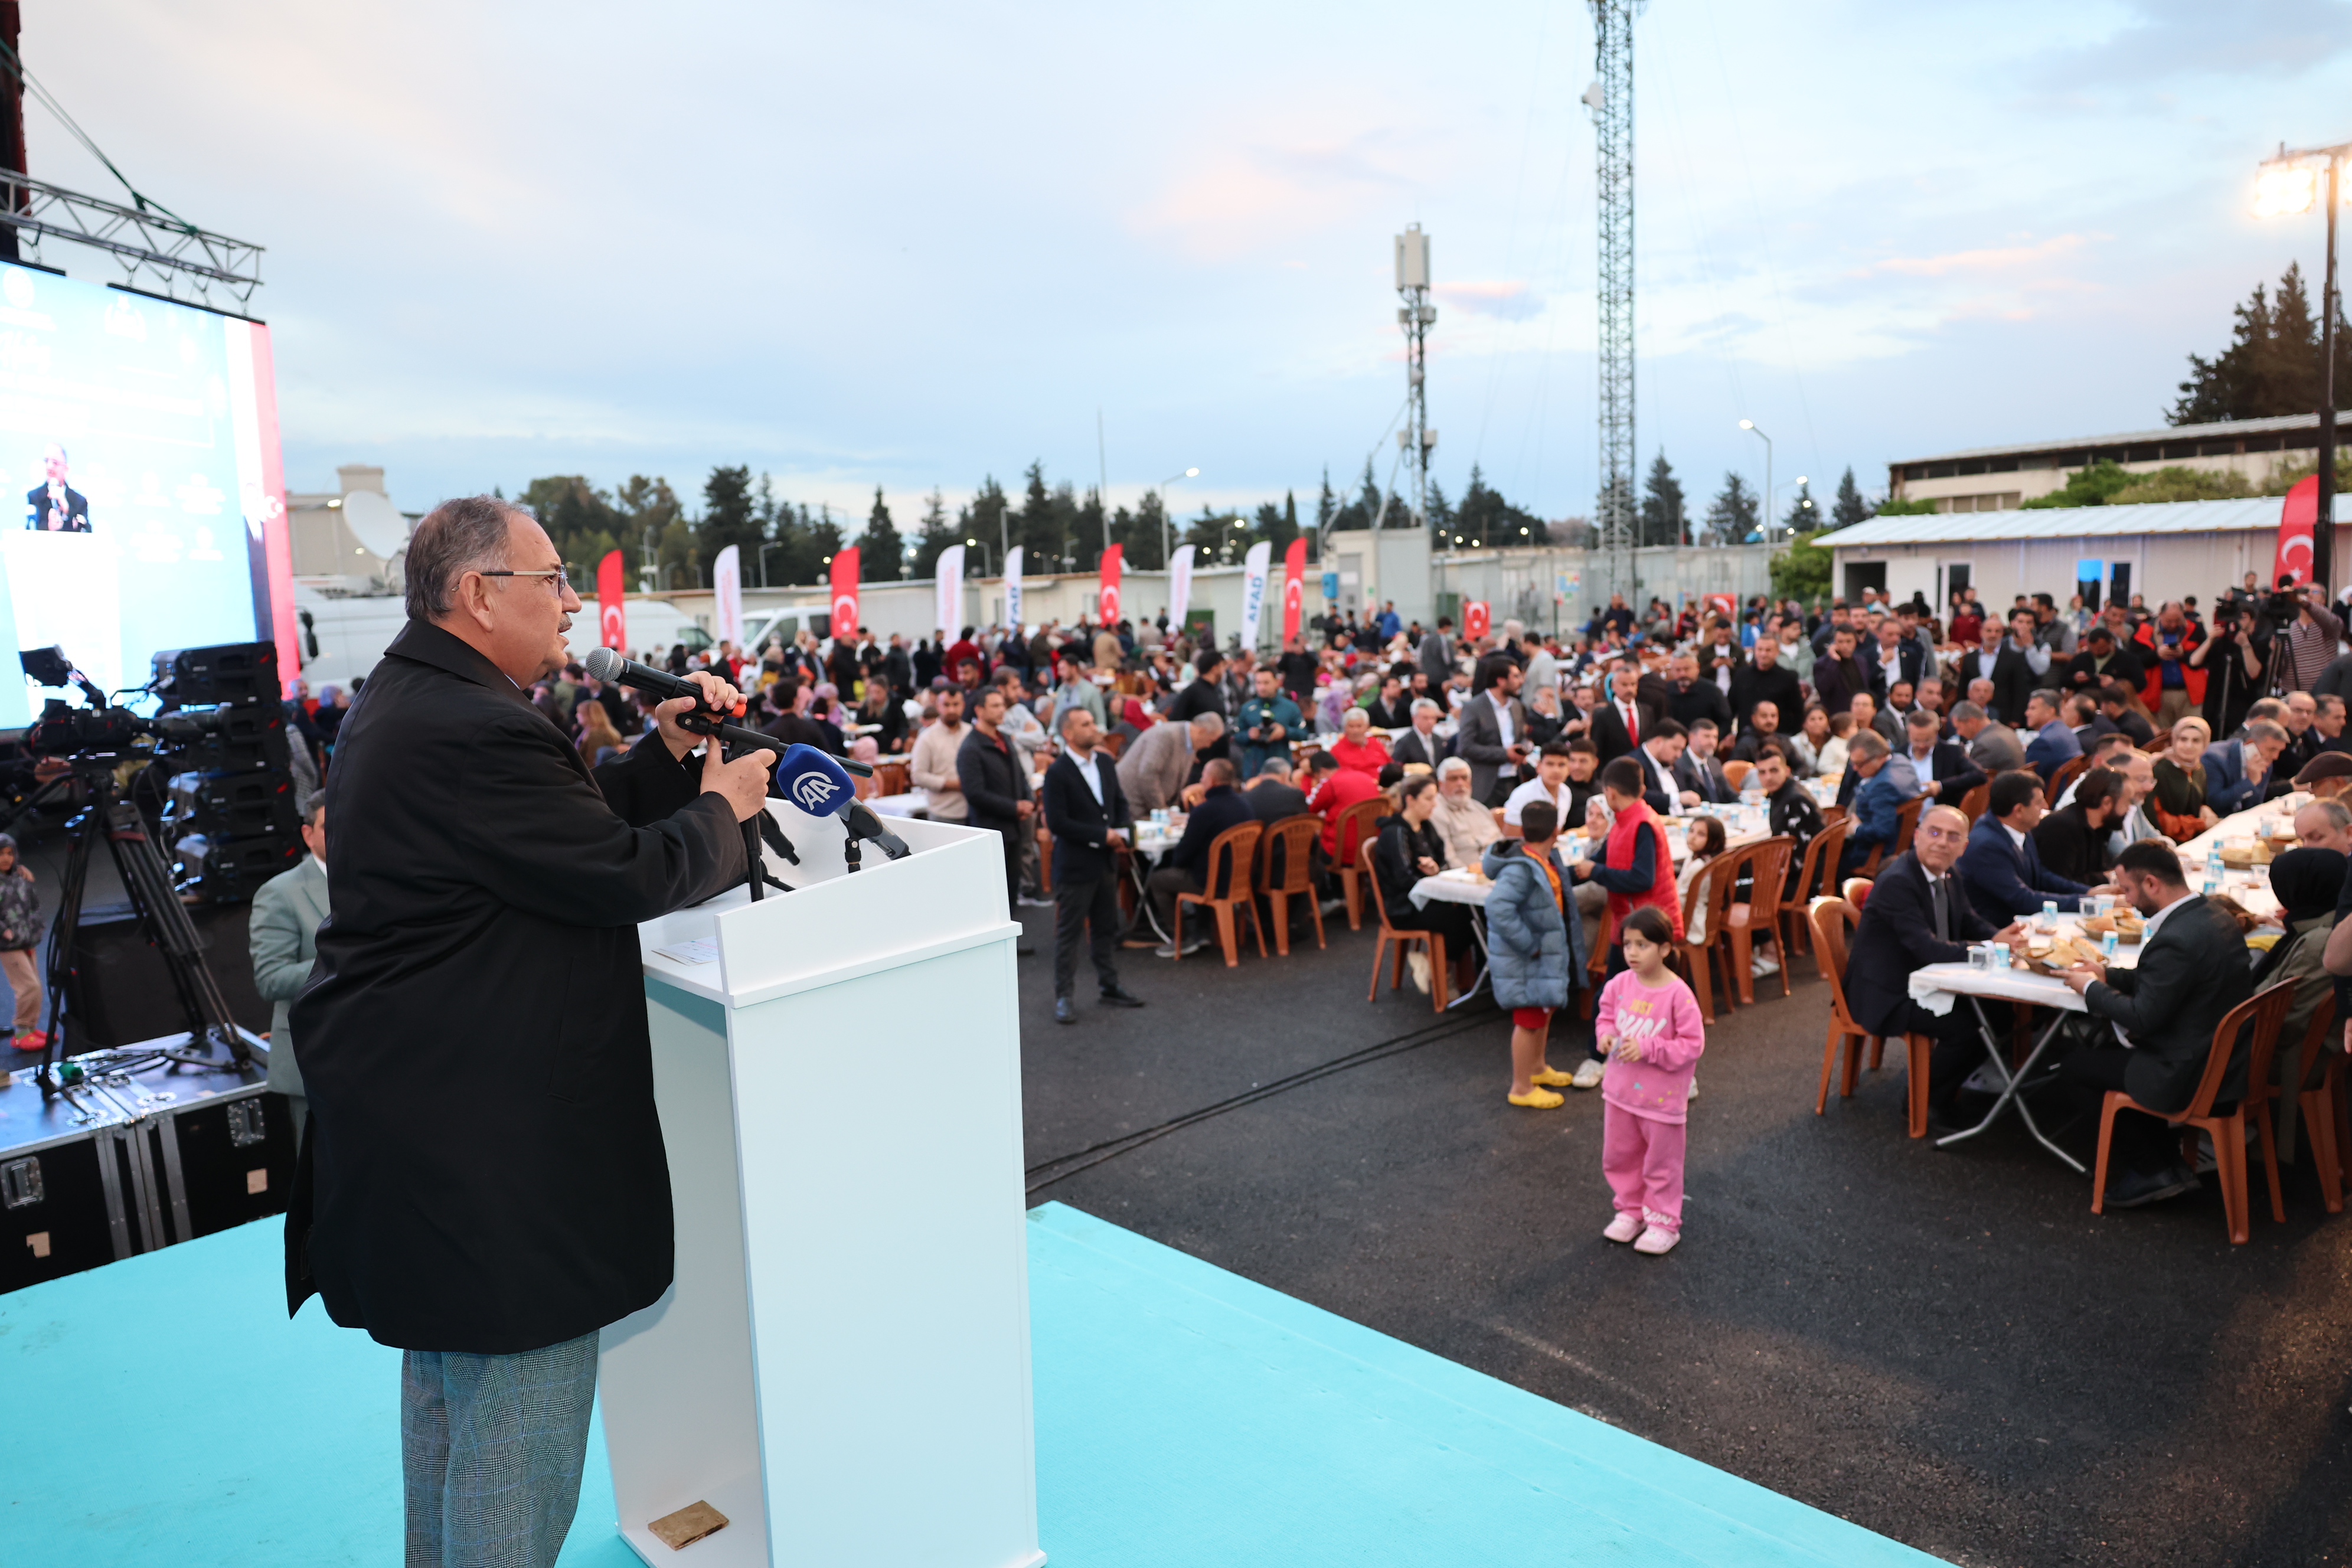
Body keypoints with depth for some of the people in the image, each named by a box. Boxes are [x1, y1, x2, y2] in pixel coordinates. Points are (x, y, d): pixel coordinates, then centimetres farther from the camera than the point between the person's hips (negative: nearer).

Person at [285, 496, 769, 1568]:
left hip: (422, 1108, 12)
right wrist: (722, 805, -6)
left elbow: (574, 821, 11)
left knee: (446, 1375, 27)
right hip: (490, 1140, -12)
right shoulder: (472, 732, -25)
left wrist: (668, 752, 2)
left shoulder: (408, 699, 11)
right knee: (522, 1394, 2)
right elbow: (630, 876, -22)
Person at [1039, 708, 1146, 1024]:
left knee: (1107, 928, 16)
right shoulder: (1057, 772, -16)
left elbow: (1120, 803, 15)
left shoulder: (1105, 762, 6)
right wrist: (1102, 836, -17)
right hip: (1074, 864, -7)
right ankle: (1063, 997, 11)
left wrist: (1122, 831, -5)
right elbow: (1057, 822, -20)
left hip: (1106, 861, 7)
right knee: (1068, 933, 3)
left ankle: (1110, 986, 29)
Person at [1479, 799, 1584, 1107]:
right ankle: (1521, 1088, 17)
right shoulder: (1521, 870, -28)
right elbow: (1497, 907, -40)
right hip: (1526, 961, -10)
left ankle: (1537, 1068, 46)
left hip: (1548, 953, 10)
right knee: (1529, 1021, 2)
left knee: (1544, 1012, 25)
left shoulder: (1547, 860, 2)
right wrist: (1528, 944, -32)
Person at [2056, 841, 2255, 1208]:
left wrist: (2089, 988, -6)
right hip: (2229, 1057, 10)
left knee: (2074, 1065, 5)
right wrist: (2108, 974, 12)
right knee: (2100, 1045, 23)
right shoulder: (2213, 914, 2)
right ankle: (2168, 1163, 24)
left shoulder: (2175, 940, -28)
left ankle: (2151, 1172, 14)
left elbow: (2143, 1017, -21)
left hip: (2191, 1077, -10)